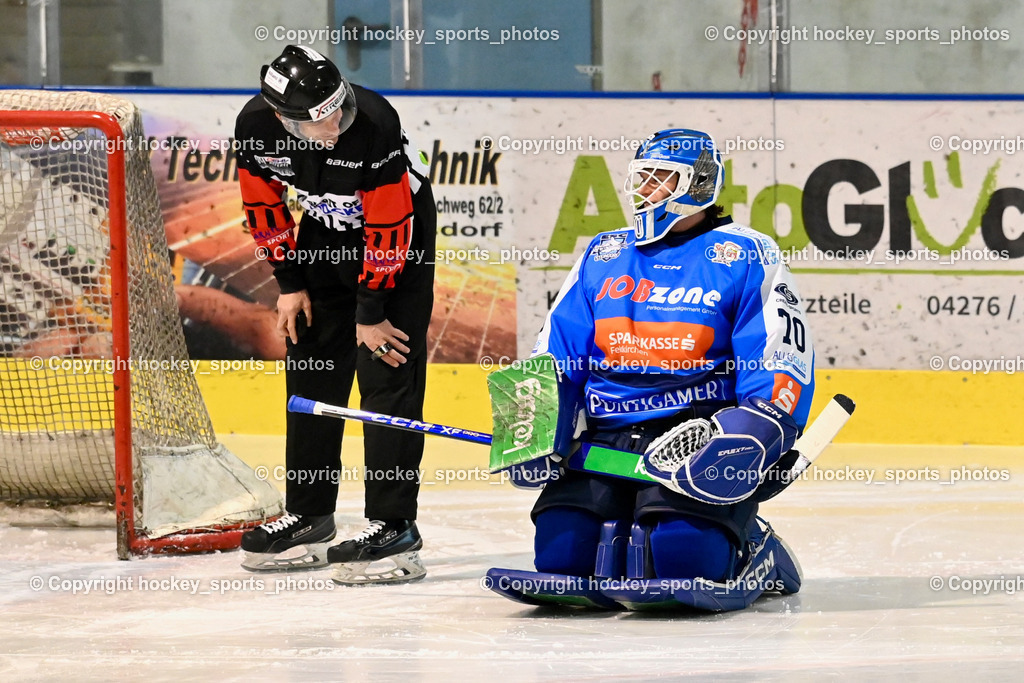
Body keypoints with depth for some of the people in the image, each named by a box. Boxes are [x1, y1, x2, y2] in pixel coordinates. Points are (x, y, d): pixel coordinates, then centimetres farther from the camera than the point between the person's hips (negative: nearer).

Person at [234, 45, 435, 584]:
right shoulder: (256, 126, -21)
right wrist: (289, 282, -1)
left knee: (387, 376, -12)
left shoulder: (375, 123, -35)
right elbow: (264, 205, -1)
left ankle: (394, 527, -12)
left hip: (399, 238, -5)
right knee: (310, 373, 7)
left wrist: (371, 313, -20)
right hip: (325, 235, 5)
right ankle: (308, 516, 18)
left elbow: (388, 226, -27)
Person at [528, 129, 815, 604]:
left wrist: (750, 440, -20)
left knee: (684, 550, -29)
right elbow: (556, 354, 20)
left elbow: (782, 368, -3)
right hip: (606, 437, 4)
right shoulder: (603, 255, 19)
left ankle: (747, 545, 5)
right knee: (562, 546, -20)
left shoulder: (746, 258, 4)